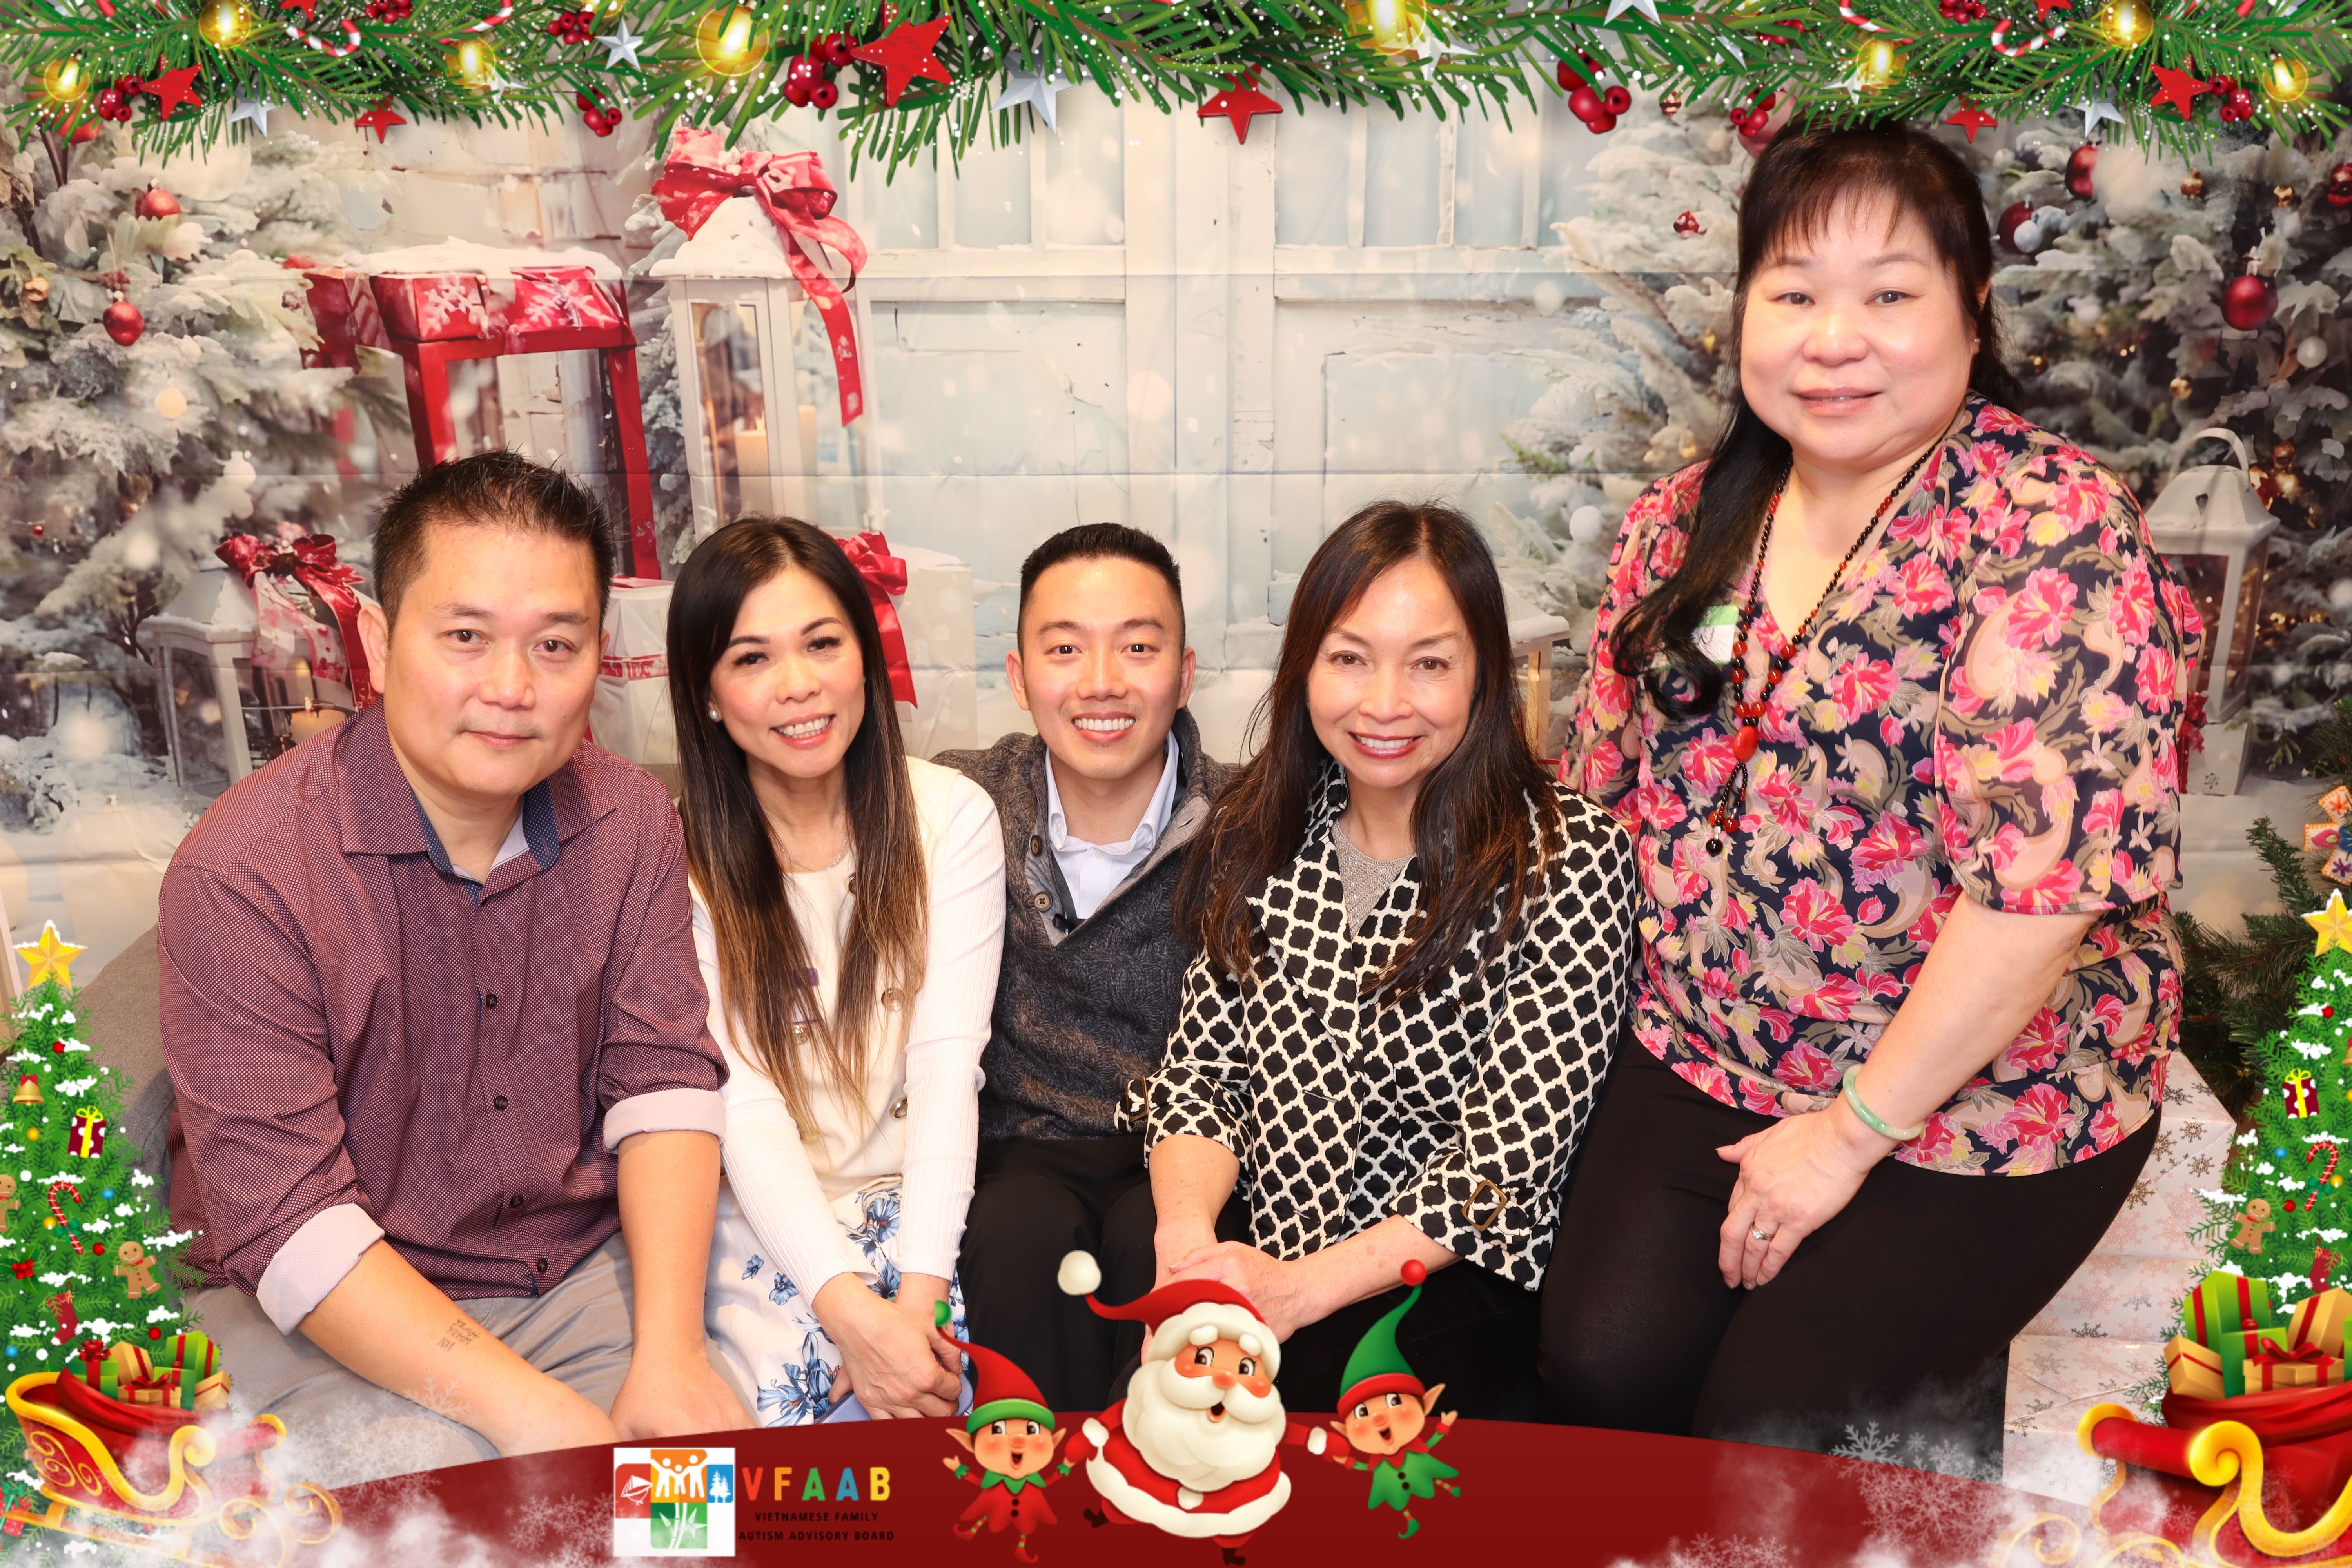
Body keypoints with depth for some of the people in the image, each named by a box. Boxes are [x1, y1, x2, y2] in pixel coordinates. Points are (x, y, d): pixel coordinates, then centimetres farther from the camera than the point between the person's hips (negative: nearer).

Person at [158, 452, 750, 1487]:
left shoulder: (630, 823, -3)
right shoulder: (242, 876, -19)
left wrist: (669, 1354, -19)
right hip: (325, 1313, -3)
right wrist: (539, 1417, -27)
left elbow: (664, 1079, -5)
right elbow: (287, 1224, -21)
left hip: (586, 1268, 4)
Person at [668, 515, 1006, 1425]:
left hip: (915, 1192, 1)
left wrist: (917, 1293, -22)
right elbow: (744, 1106, -13)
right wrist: (852, 1309, -26)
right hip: (765, 1215, -1)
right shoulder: (678, 856, -5)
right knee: (800, 1377, -29)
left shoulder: (950, 816, -2)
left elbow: (949, 1062, -10)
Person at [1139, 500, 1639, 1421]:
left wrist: (1303, 1287, -21)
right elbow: (1200, 1071, 6)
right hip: (1249, 1245, 4)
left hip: (1452, 1274, -3)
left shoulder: (1569, 859, -9)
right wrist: (1186, 1235, -14)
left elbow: (1508, 1154, -13)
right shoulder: (1258, 835, 6)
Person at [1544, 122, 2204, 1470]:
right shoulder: (1684, 524, 2)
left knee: (1771, 1427, -11)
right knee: (1602, 1363, -10)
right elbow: (1607, 789, 11)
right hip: (1705, 1064, 5)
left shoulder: (2054, 536, -18)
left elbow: (2043, 879, -23)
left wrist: (1851, 1134, -18)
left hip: (1972, 1101, -4)